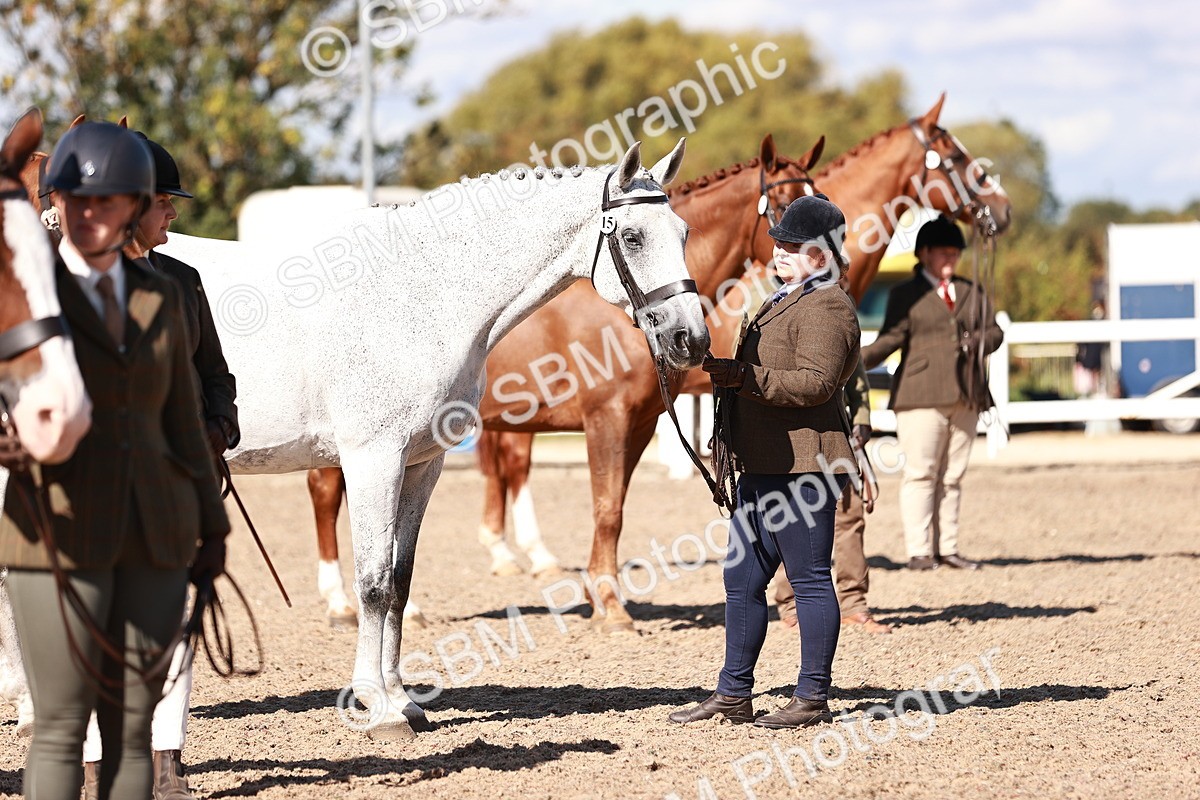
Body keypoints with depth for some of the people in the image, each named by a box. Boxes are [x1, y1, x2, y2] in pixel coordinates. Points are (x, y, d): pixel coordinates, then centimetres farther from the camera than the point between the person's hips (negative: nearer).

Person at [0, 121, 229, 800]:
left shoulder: (161, 297, 9)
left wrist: (212, 531, 14)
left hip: (154, 539, 4)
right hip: (60, 534, -4)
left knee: (132, 721, 7)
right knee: (63, 725, -3)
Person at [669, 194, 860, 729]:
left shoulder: (826, 308, -12)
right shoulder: (783, 302, 22)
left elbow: (815, 382, -23)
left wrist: (743, 377, -24)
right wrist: (727, 376, 17)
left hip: (802, 464, -11)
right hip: (763, 465, 11)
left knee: (809, 579, -4)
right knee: (742, 580, 11)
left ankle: (813, 699, 1)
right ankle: (733, 695, 17)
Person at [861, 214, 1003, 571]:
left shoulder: (972, 292, 20)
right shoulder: (906, 294, 6)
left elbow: (994, 331, 18)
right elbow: (892, 337, -3)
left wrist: (977, 342, -5)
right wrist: (860, 359, -20)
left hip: (965, 396, 5)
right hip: (921, 396, -5)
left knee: (952, 476, 6)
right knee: (920, 474, -6)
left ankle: (946, 548, 9)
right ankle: (919, 551, -5)